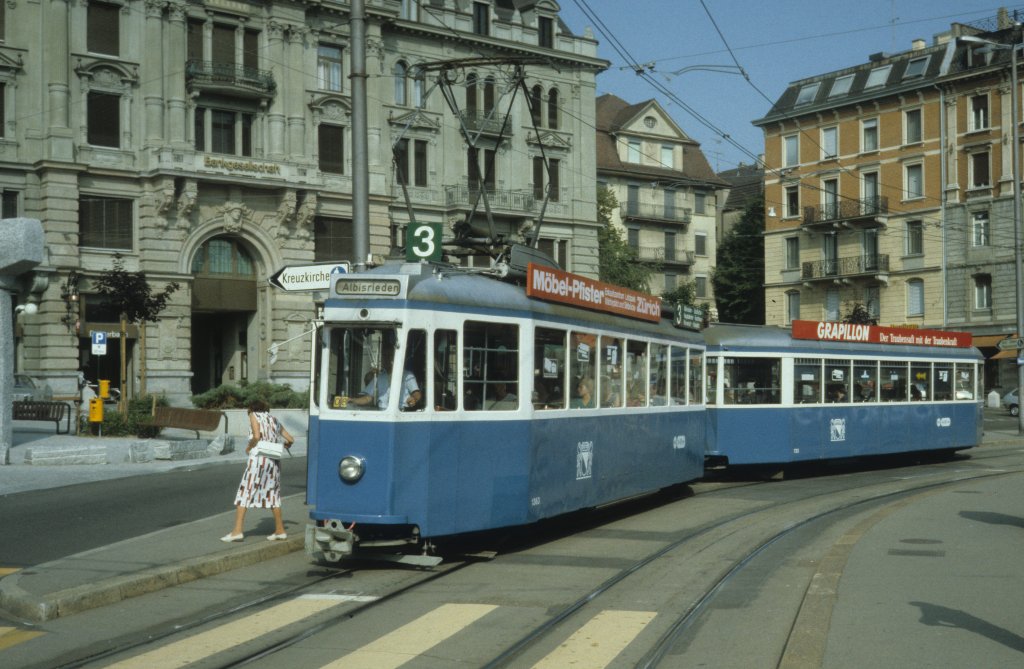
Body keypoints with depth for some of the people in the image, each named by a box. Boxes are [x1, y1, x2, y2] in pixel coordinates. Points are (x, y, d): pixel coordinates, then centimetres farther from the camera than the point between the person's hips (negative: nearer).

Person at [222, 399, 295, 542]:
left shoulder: (254, 415, 2)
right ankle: (280, 531, 15)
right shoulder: (274, 419, 18)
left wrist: (248, 447, 2)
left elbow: (256, 436, -14)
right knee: (272, 494, 14)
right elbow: (290, 440, 16)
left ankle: (237, 531, -10)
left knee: (244, 492, -3)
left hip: (258, 458, -6)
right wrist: (282, 447, 34)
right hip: (274, 460, 6)